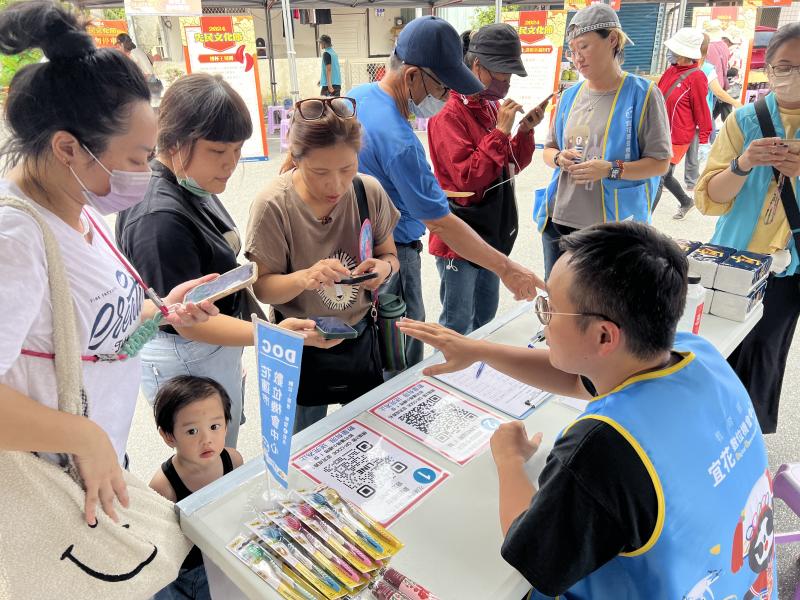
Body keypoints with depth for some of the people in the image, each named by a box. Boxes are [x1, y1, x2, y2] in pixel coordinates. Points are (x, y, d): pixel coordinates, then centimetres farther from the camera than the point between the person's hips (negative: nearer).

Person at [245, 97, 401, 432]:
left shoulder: (369, 191, -11)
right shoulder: (273, 206, -21)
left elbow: (390, 257, 1)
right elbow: (263, 288, -14)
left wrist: (383, 267, -23)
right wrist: (305, 277, -35)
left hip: (360, 337, 3)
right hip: (302, 347, -3)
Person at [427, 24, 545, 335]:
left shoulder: (492, 107, 8)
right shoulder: (450, 115, -17)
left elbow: (511, 166, 14)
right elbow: (467, 178, -24)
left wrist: (525, 131, -2)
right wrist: (500, 132, -22)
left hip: (493, 232, 8)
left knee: (487, 316, 21)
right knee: (458, 325, 3)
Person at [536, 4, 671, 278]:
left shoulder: (642, 93, -6)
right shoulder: (570, 95, 9)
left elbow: (660, 162, -7)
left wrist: (610, 169, -21)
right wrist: (559, 159, -6)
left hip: (612, 226, -5)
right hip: (559, 222, 5)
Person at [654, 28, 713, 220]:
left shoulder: (696, 77, -14)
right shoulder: (671, 71, 7)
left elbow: (702, 111, -12)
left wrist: (704, 141, -9)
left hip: (676, 139, -8)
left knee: (658, 178, -7)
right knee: (665, 176, 19)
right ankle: (686, 202, 43)